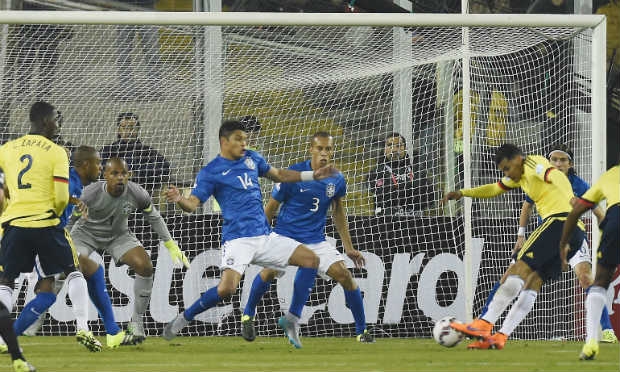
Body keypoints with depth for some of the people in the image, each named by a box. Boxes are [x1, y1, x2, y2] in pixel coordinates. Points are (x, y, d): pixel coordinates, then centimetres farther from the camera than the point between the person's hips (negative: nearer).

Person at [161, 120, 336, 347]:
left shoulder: (252, 159, 15)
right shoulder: (210, 172, -3)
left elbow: (278, 175, 30)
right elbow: (193, 204, -12)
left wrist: (313, 175, 26)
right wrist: (179, 200, -35)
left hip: (264, 239, 7)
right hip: (238, 240, -7)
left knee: (310, 259, 0)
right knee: (227, 289, -28)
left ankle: (292, 319, 8)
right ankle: (184, 318, -5)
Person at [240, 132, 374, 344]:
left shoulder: (337, 180, 1)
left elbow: (338, 211, 17)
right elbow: (270, 209, -1)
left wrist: (348, 248, 16)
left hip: (316, 240, 3)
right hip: (285, 236, -3)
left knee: (344, 275, -11)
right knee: (270, 270, -29)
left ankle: (362, 331, 3)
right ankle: (248, 316, -4)